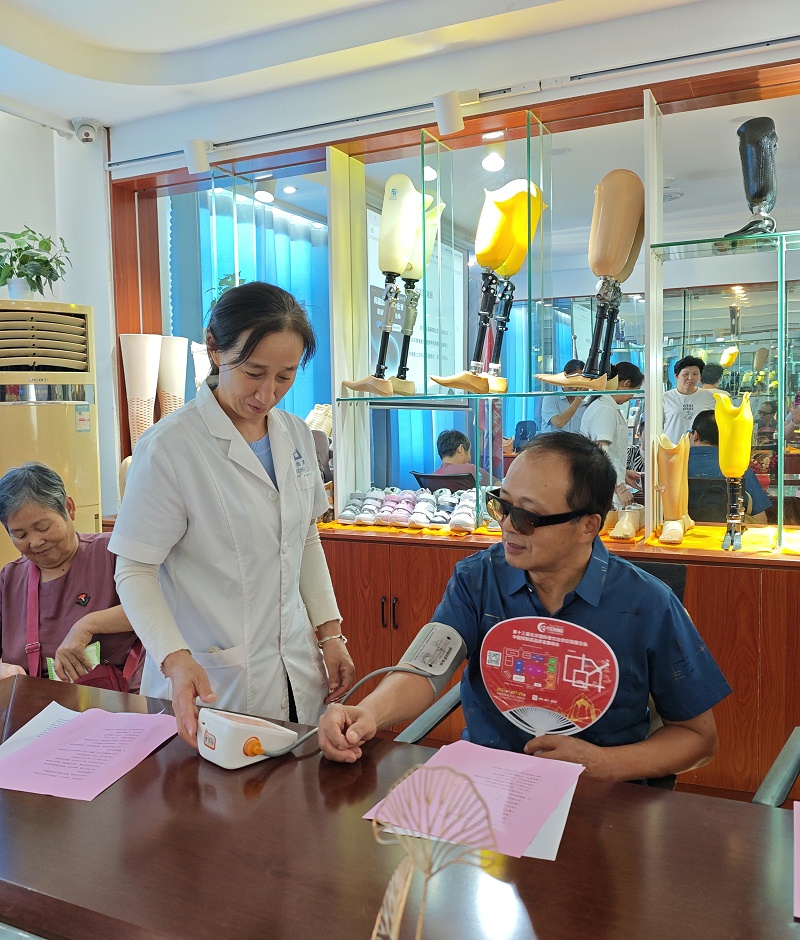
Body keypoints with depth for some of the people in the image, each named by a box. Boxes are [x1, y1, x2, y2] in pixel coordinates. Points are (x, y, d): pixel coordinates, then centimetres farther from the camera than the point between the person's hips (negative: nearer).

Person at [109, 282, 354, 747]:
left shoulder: (296, 434, 3)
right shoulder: (169, 447, -16)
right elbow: (135, 572, -14)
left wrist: (330, 633, 7)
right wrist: (175, 660, -27)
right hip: (212, 685, -5)